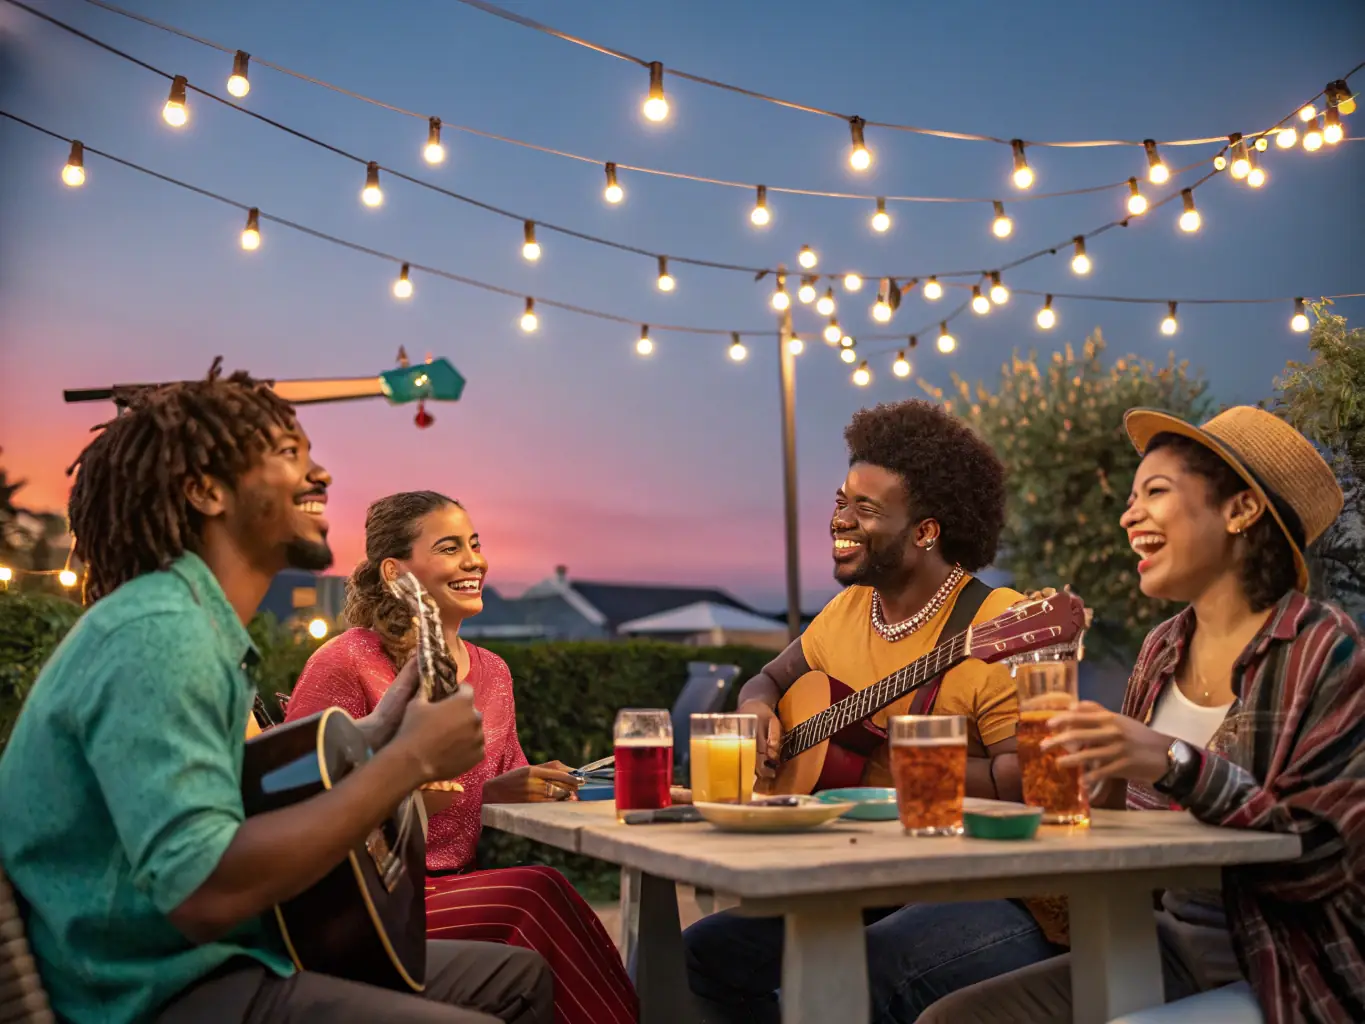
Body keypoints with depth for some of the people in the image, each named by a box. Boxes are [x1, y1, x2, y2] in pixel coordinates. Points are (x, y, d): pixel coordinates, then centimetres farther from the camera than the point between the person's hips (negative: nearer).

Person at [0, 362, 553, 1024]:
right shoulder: (159, 632, -20)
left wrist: (374, 734, 7)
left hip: (223, 960, 10)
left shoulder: (205, 628, 12)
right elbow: (205, 894, -30)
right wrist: (410, 761, -23)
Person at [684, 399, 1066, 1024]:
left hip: (996, 895, -8)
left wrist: (894, 760, -22)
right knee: (701, 954, -1)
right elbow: (772, 678, 25)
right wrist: (758, 709, 3)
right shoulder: (847, 610, 10)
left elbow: (1029, 783, -24)